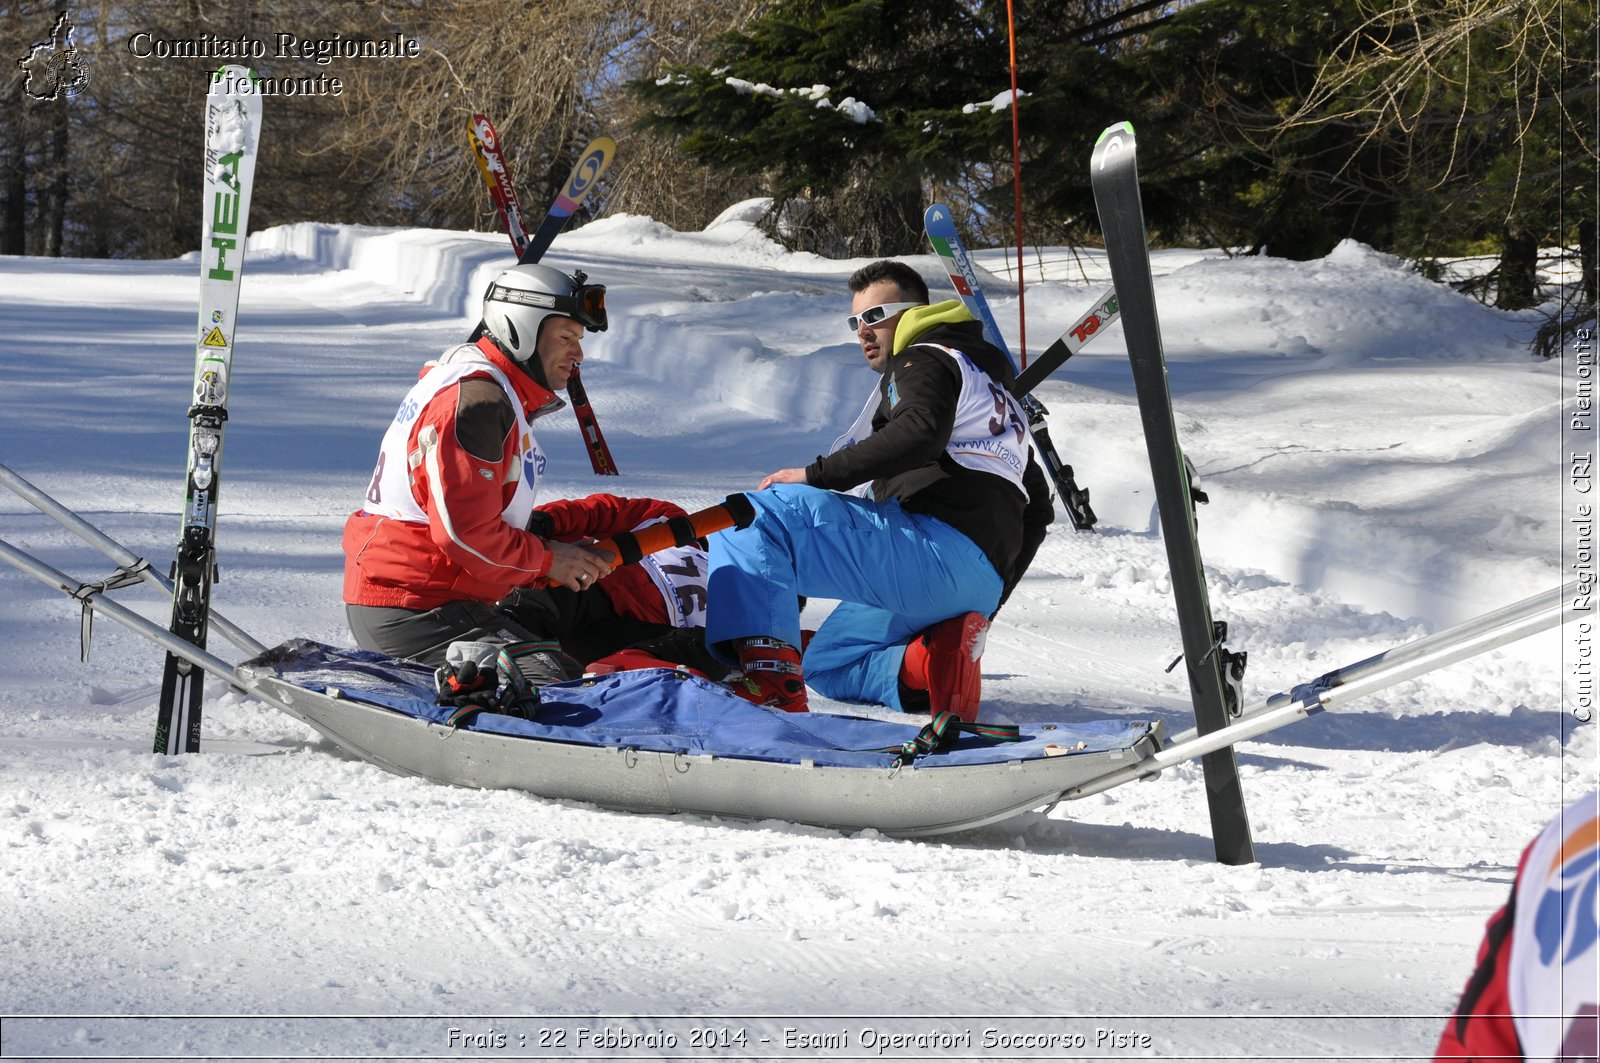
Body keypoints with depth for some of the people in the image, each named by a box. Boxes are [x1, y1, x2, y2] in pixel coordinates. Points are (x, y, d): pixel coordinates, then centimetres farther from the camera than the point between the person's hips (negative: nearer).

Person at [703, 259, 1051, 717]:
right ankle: (942, 659, 0)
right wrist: (994, 594, 36)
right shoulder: (991, 380, 35)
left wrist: (815, 474, -18)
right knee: (827, 664, 29)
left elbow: (920, 433, -21)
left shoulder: (925, 360, 4)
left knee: (753, 518, -17)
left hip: (938, 547, -10)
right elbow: (1035, 501, 37)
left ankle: (768, 683, -37)